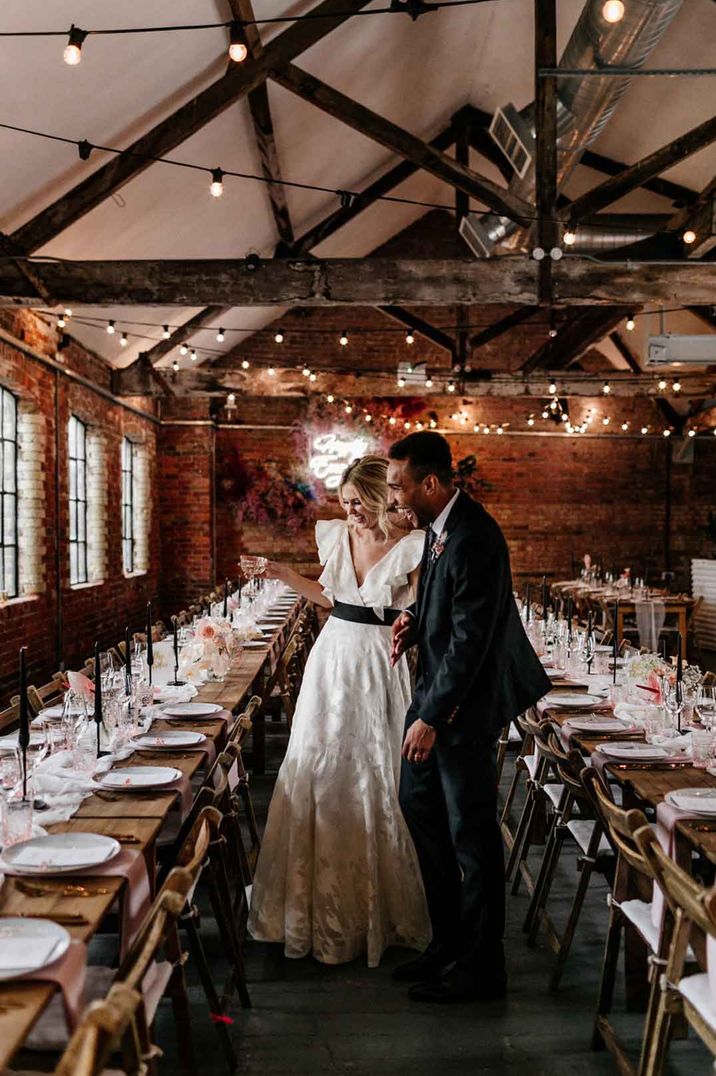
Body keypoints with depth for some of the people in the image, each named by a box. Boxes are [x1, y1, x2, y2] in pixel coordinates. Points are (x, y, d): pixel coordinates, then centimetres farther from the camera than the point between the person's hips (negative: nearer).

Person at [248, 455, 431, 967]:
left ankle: (375, 902, 22)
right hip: (333, 657, 5)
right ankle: (321, 901, 27)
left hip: (380, 666, -5)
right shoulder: (336, 535, 4)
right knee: (318, 769, 8)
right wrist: (286, 575, 11)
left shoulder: (411, 546, -11)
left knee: (373, 778, 2)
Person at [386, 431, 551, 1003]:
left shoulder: (473, 538, -24)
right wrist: (414, 619, 2)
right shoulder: (440, 525, 6)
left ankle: (480, 969, 19)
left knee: (471, 833, 2)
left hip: (466, 702, -10)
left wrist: (432, 718, -20)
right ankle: (449, 940, 33)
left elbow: (470, 640, -25)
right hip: (436, 688, 10)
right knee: (419, 805, 17)